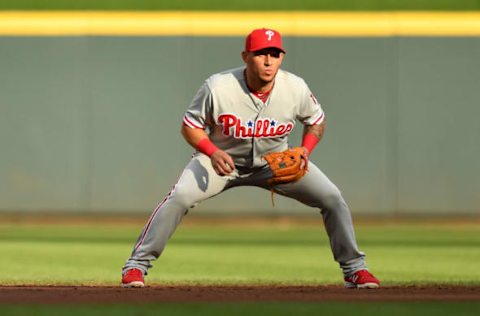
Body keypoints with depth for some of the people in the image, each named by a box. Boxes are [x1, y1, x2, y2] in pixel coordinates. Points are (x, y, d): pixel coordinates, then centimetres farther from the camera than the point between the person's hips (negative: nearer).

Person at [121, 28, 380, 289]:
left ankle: (354, 269, 9)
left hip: (276, 161, 2)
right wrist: (213, 152, -32)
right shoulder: (218, 88, -27)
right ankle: (137, 265, -14)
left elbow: (316, 122, 0)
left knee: (332, 198, -10)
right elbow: (190, 126, -14)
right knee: (179, 198, -26)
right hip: (222, 158, -2)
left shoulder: (296, 88, -19)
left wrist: (303, 153, -18)